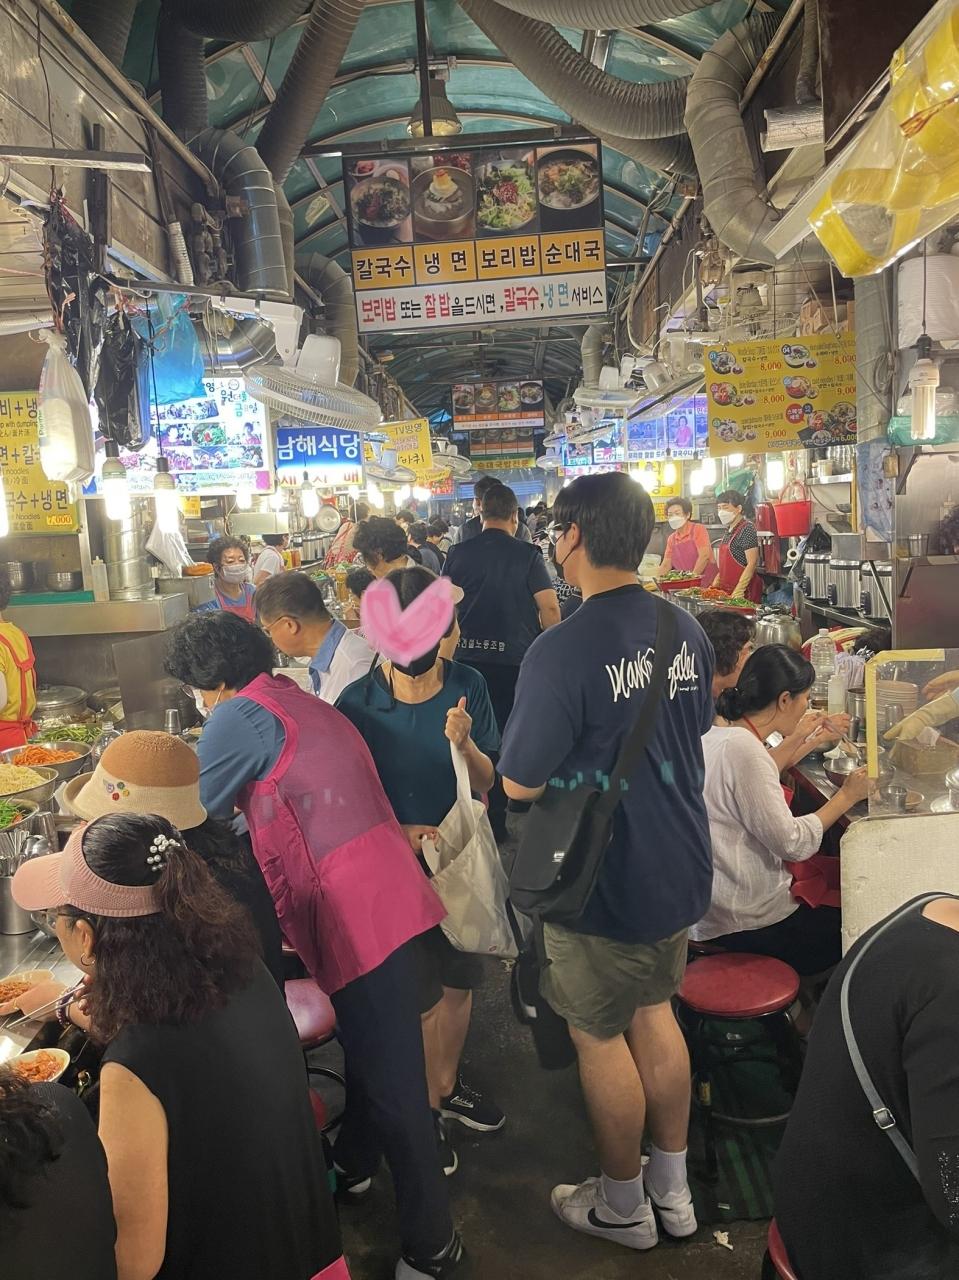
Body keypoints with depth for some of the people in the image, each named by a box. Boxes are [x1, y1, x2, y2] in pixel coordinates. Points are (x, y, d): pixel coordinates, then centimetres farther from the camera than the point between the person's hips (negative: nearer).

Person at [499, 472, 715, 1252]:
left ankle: (623, 1208, 34)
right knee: (654, 1012, 23)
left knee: (600, 1035, 13)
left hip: (604, 882, -7)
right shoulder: (687, 630, -3)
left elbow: (520, 785, -19)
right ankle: (673, 1190, 39)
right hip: (681, 865, 7)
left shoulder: (562, 653, -26)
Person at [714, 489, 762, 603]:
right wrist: (714, 586, 11)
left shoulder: (747, 529, -11)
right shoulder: (728, 531, 15)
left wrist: (737, 592, -22)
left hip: (744, 593, -8)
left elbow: (752, 564, -18)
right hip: (726, 591, 8)